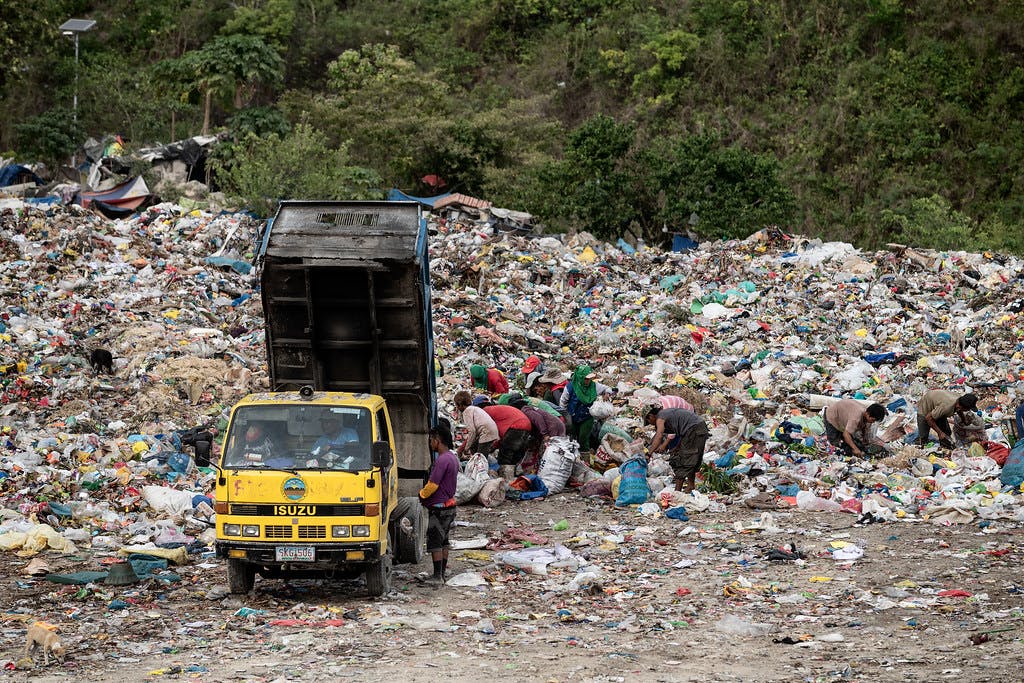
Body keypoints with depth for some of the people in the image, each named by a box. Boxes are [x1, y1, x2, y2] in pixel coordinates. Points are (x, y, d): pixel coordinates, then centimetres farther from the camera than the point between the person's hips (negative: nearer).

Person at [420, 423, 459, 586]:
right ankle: (443, 572, 21)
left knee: (434, 542, -5)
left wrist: (422, 495, -2)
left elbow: (432, 485, -22)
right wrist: (426, 494, 14)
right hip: (449, 503, 10)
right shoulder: (453, 458, 10)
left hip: (438, 507, -10)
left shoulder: (442, 460, -21)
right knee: (443, 540, 16)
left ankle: (437, 576, -6)